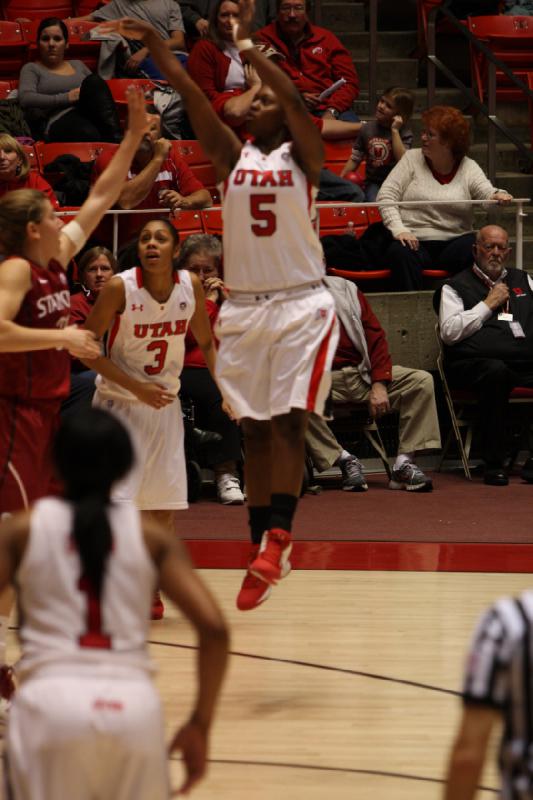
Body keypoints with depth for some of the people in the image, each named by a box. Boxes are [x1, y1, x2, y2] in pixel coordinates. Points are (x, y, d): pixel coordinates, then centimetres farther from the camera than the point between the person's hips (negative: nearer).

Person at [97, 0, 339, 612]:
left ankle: (278, 535, -19)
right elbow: (194, 100, -4)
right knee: (253, 429, 4)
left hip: (301, 304, -4)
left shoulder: (302, 155, 0)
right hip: (243, 306, 4)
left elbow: (295, 101, -18)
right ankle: (262, 548, 7)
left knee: (287, 420, -14)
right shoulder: (233, 155, 9)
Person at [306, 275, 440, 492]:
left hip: (360, 373, 4)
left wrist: (379, 384, -5)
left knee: (422, 380, -16)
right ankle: (345, 460, -25)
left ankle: (404, 464, -20)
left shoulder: (347, 289, 12)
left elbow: (375, 336, 7)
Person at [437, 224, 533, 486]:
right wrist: (488, 304, 2)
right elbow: (450, 332, -1)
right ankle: (494, 463, -30)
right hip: (477, 364, -4)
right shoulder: (456, 287, 14)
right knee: (496, 371, -39)